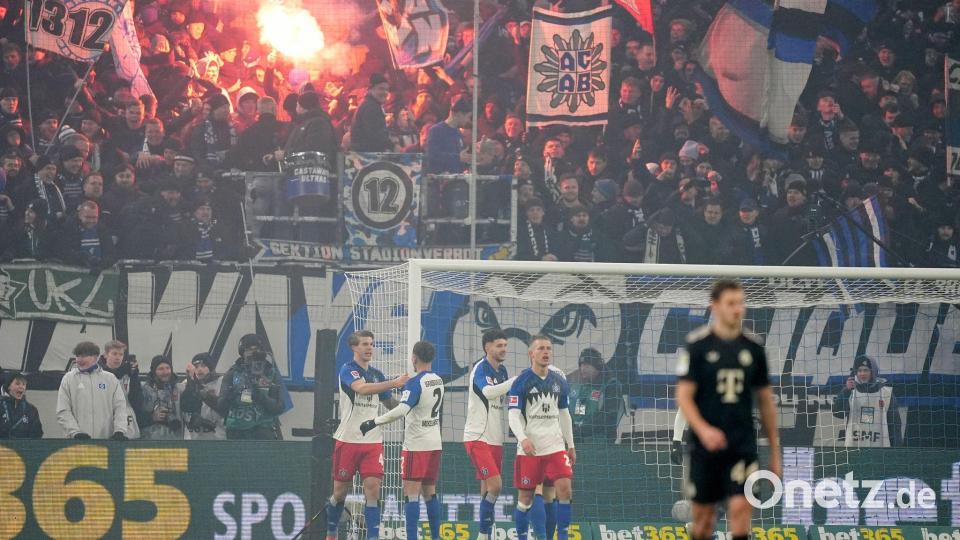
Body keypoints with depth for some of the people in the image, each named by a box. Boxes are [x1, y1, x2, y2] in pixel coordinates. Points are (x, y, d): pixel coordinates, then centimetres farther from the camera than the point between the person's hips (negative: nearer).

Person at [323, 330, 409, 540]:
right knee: (341, 490, 5)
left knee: (373, 488, -8)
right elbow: (362, 388, -28)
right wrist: (393, 383, -37)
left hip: (373, 441, 4)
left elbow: (390, 404, 20)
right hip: (347, 440, -4)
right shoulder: (348, 370, -8)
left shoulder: (377, 374, 11)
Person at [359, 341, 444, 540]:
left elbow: (401, 410, -29)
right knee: (429, 492, 15)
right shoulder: (438, 381, 8)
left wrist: (373, 422, -26)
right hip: (435, 443, 8)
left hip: (416, 445, -8)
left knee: (411, 493, -7)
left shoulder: (415, 382, -16)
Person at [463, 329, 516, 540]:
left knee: (488, 489, 8)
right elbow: (488, 392, -30)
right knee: (494, 485, -16)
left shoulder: (502, 371, 13)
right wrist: (517, 381, -34)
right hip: (477, 437, -8)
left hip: (495, 439, 8)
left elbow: (506, 398, 20)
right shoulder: (480, 369, -11)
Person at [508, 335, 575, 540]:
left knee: (565, 490, -10)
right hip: (529, 449, -4)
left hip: (556, 446, 4)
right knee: (525, 496, 2)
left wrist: (570, 445, 18)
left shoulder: (559, 382, 9)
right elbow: (514, 415, -11)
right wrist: (523, 438, -27)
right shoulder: (521, 382, -6)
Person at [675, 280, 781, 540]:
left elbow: (765, 400, 13)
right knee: (703, 513, 7)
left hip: (743, 445, 1)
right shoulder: (697, 344, -3)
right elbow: (683, 396, -6)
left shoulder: (753, 346, 5)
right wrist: (703, 429, -24)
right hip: (705, 444, -1)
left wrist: (775, 450, 13)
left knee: (740, 506, -13)